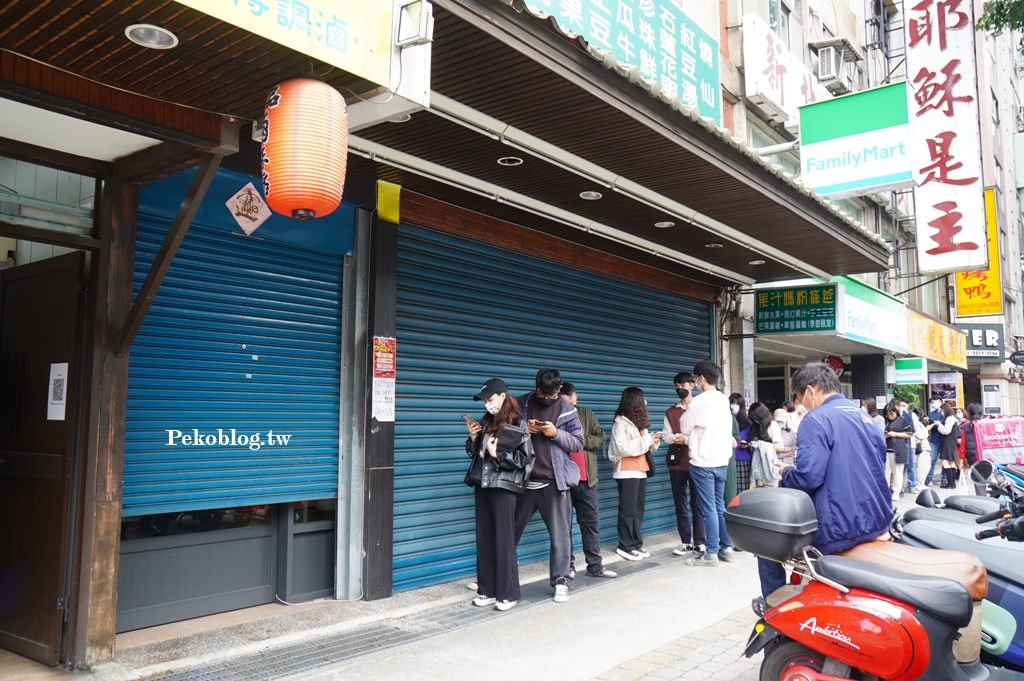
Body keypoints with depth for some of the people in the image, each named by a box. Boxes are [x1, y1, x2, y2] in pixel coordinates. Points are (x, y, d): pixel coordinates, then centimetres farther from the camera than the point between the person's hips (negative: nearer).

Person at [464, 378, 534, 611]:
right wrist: (474, 436, 1)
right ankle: (487, 590, 18)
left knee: (504, 539, -2)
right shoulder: (487, 422, 12)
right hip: (482, 484, 6)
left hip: (504, 486, -6)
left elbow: (524, 458, -9)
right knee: (484, 539, 9)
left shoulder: (517, 424, -6)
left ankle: (508, 594, 6)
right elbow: (475, 453, 18)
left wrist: (497, 455, -16)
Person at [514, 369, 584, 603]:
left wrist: (556, 433, -15)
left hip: (554, 482, -1)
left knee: (560, 534, 2)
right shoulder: (521, 404, 4)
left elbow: (578, 443, 1)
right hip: (524, 479, 2)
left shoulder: (567, 411, 0)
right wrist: (523, 429, -11)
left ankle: (560, 581, 15)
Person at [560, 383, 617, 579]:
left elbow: (600, 438, 4)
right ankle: (568, 566, 15)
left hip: (586, 477, 3)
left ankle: (595, 565, 17)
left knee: (591, 522, 9)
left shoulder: (586, 414, 9)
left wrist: (582, 440, -11)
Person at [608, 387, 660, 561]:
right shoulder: (621, 422, -9)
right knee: (628, 509, -4)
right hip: (627, 471, -8)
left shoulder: (639, 421, 16)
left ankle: (636, 543, 12)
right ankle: (626, 546, 2)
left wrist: (652, 441, 0)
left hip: (640, 470, 8)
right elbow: (622, 448, -18)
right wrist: (646, 440, -16)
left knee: (638, 509, 7)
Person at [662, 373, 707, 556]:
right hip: (677, 463, 4)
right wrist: (680, 438, -12)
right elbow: (666, 436, 6)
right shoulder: (670, 412, 16)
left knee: (697, 504, -2)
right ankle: (687, 543, 12)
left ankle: (700, 543, 5)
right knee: (680, 505, 6)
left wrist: (686, 439, -14)